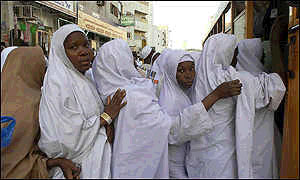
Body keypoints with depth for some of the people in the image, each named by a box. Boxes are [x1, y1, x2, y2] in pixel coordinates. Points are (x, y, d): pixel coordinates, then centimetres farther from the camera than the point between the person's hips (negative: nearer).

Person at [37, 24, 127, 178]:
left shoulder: (85, 80, 5)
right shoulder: (57, 82, -19)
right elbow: (63, 139, -25)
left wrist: (107, 125, -9)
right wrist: (106, 117, -17)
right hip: (74, 170, -7)